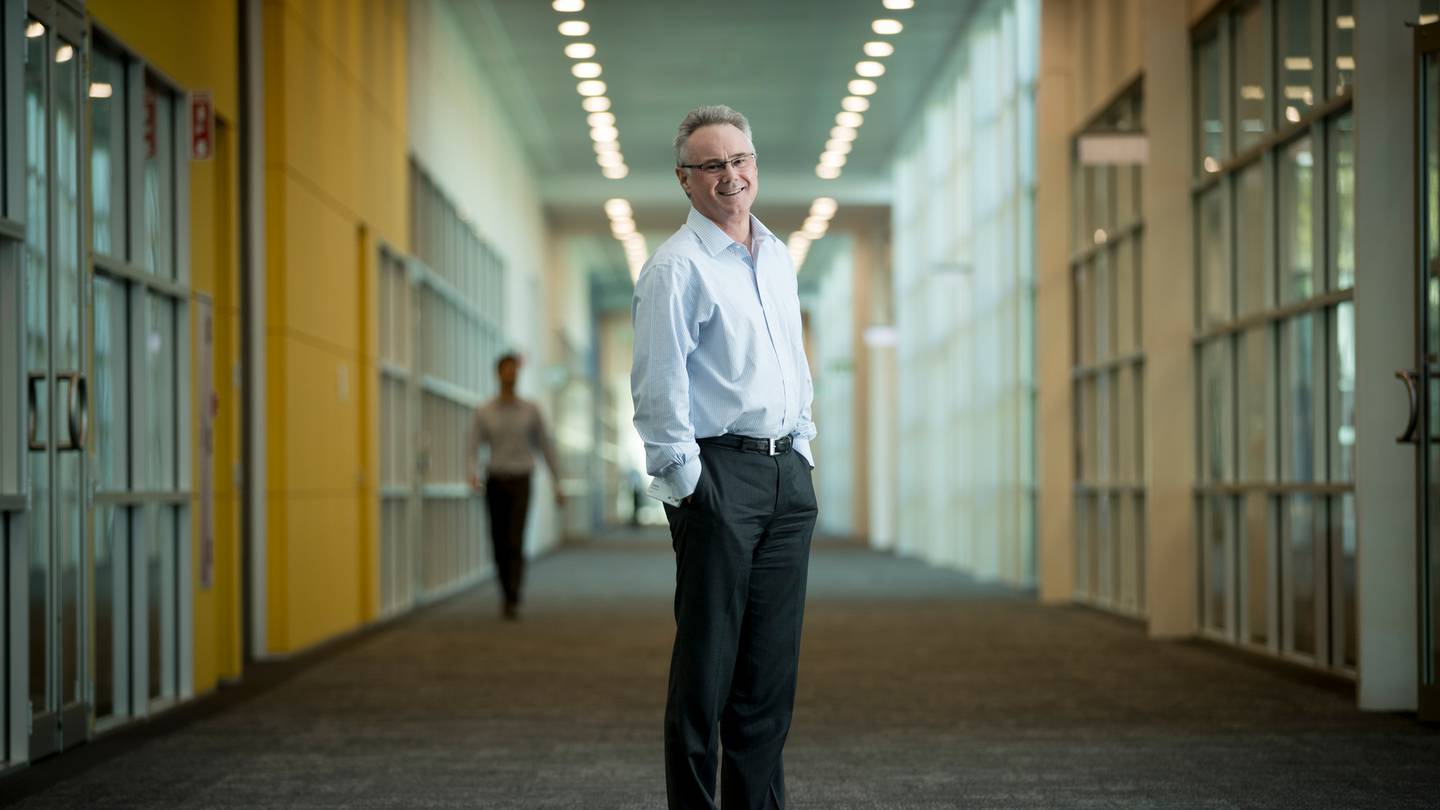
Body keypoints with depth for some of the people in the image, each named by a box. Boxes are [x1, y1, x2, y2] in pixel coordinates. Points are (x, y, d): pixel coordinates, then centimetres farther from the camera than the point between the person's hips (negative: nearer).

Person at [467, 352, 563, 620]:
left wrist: (557, 484, 7)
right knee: (499, 544, 6)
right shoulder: (484, 412, 1)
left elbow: (546, 447, 7)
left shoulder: (530, 410, 1)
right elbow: (473, 449, -4)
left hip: (520, 482, -2)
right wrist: (474, 475, -25)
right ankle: (508, 594, 25)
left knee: (515, 543, -16)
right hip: (495, 482, 2)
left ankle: (513, 601, -21)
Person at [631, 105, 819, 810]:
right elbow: (658, 387, -10)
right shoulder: (676, 267, -7)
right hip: (717, 474, -7)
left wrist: (803, 448, 17)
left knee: (772, 662, 9)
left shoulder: (777, 257, 16)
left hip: (787, 473, 7)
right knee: (706, 663, -5)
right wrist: (686, 482, -12)